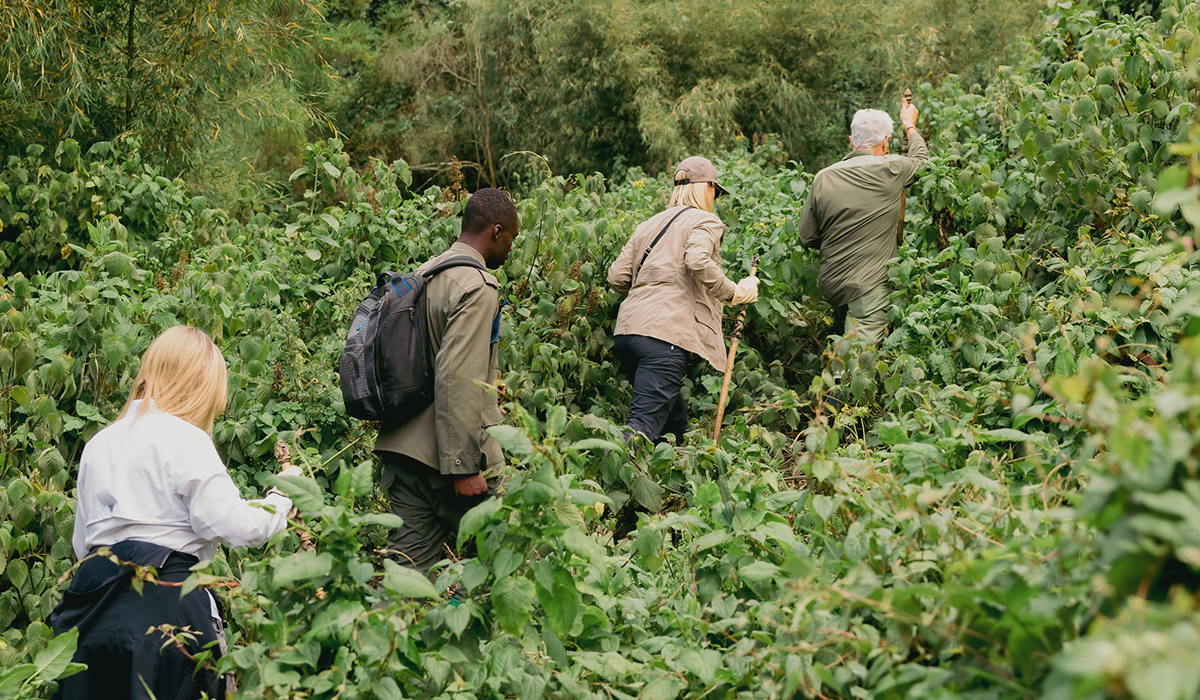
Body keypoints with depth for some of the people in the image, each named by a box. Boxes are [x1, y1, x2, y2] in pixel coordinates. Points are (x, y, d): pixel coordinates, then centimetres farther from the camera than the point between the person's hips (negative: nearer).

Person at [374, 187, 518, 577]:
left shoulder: (423, 275, 14)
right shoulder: (477, 287, -14)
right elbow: (457, 378, -23)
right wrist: (463, 467, -22)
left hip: (402, 447, 9)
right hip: (444, 455, -8)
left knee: (411, 562, 8)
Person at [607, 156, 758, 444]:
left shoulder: (648, 225, 25)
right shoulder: (705, 221, 6)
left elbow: (617, 277, 18)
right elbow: (698, 261, -16)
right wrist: (735, 293, -6)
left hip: (626, 330, 8)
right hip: (665, 331, -8)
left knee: (675, 424, 18)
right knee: (646, 422, -16)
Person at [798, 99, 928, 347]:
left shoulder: (823, 178, 4)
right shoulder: (891, 170, -6)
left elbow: (807, 237, 11)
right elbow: (921, 159, 19)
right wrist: (910, 125, 37)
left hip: (830, 283, 6)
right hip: (868, 287, -5)